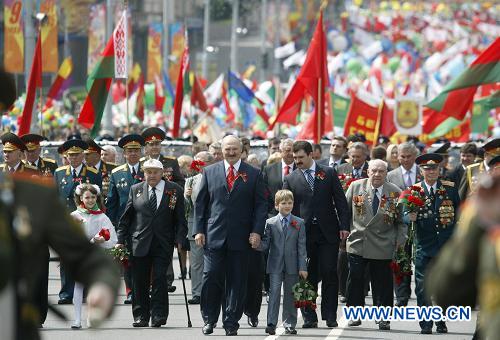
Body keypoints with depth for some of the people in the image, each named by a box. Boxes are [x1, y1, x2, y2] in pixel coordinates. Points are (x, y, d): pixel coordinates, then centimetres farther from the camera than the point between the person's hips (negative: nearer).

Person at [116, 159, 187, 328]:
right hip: (139, 243, 2)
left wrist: (179, 240, -5)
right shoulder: (136, 190, 9)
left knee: (159, 279, -10)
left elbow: (180, 219, 5)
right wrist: (120, 240, 6)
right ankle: (141, 316, 12)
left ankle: (158, 316, -4)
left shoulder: (174, 190, 5)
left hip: (163, 245, -2)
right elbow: (126, 217, 11)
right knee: (140, 282, 3)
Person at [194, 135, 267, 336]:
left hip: (240, 237, 0)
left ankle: (231, 323, 8)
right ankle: (209, 319, 10)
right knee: (211, 278, -4)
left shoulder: (253, 175, 6)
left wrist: (257, 231, -7)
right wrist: (199, 230, 1)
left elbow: (260, 205, 4)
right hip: (214, 236, 0)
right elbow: (200, 203, 10)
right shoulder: (209, 172, 9)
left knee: (236, 282, 2)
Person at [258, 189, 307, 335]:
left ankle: (289, 324, 14)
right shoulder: (270, 223, 4)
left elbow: (301, 246, 3)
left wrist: (302, 267, -1)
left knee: (290, 295, 7)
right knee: (274, 293, -7)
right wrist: (257, 244, -22)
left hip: (292, 266, 1)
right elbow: (265, 244, 2)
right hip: (275, 265, -1)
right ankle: (271, 324, -8)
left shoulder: (299, 223, 6)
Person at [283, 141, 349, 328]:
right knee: (307, 276, 1)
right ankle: (309, 317, 7)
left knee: (329, 274, -1)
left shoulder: (328, 173, 6)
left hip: (328, 233, 0)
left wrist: (344, 226, -2)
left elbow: (340, 201, 6)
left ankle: (330, 316, 5)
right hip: (303, 233, 0)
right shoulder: (290, 179, 6)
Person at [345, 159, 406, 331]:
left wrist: (400, 242, -1)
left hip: (382, 246, -1)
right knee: (355, 280, 1)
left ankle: (383, 318, 8)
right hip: (357, 243, 1)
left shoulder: (395, 193, 1)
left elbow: (401, 221, 6)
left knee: (382, 283, 1)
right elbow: (345, 211, 11)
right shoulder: (356, 187, 3)